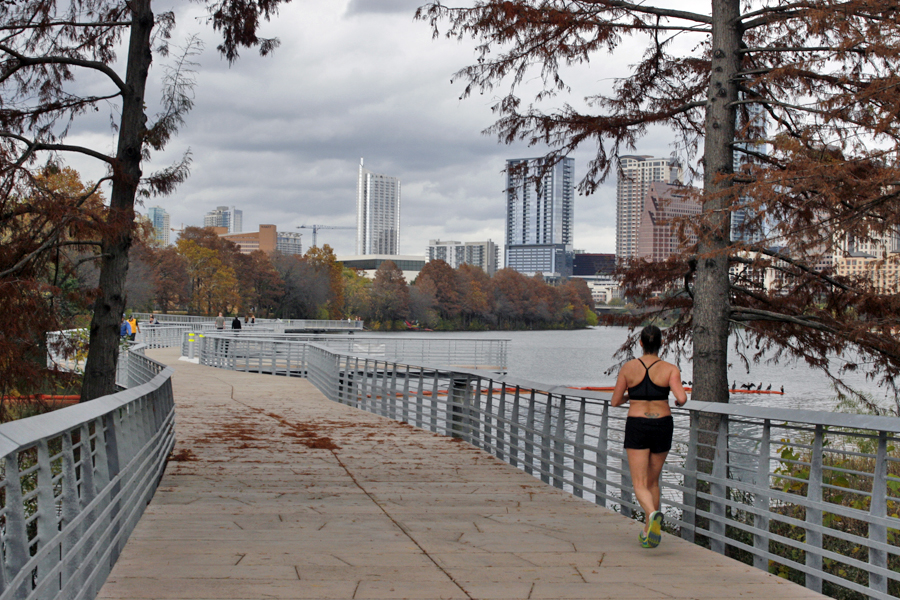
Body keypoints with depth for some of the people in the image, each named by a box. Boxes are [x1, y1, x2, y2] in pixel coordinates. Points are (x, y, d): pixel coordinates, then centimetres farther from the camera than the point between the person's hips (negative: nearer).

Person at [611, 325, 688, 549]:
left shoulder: (628, 367, -3)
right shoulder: (670, 369, -5)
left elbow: (615, 401, 3)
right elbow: (682, 398, -18)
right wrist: (679, 400, 6)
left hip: (636, 426, -1)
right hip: (662, 425, 1)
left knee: (640, 485, -4)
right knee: (653, 481, 19)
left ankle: (653, 514, -35)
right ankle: (648, 532, 24)